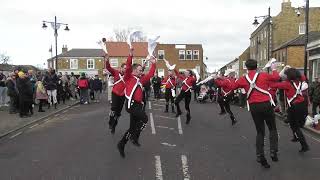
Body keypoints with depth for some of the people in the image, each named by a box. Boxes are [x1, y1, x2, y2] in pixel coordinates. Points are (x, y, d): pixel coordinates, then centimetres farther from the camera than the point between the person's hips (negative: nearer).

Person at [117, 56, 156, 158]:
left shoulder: (140, 80, 19)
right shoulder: (129, 77, 1)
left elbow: (150, 75, 26)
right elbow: (128, 67, -14)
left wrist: (153, 64, 24)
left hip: (138, 105, 8)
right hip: (131, 104, -8)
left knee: (133, 128, 10)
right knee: (144, 119, -24)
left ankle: (121, 145, 21)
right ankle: (135, 137, -7)